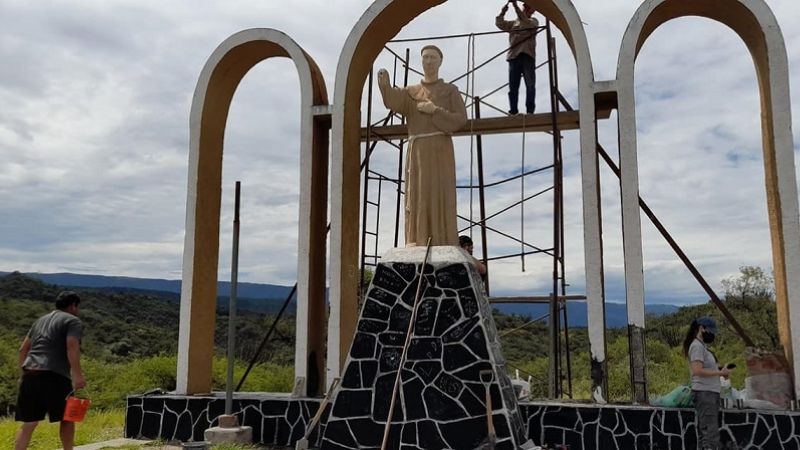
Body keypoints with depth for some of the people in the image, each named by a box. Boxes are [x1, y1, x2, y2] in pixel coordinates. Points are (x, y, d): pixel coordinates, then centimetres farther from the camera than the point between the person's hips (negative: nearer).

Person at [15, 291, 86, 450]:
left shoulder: (41, 320, 25)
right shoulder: (73, 321, 3)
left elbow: (23, 349, 25)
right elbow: (72, 347, -13)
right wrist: (77, 375, -16)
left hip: (30, 375, 6)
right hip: (54, 377, -6)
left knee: (28, 423, 7)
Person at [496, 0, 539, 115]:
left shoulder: (533, 21, 13)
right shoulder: (513, 23, 25)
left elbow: (525, 22, -9)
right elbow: (499, 23, 15)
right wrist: (503, 12, -2)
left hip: (527, 56, -3)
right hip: (514, 56, 3)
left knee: (530, 85, -7)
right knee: (513, 86, -3)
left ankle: (530, 110, -8)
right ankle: (513, 111, -4)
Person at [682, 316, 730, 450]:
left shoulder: (702, 346, 21)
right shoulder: (697, 346, -9)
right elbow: (697, 370, -20)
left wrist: (720, 370, 8)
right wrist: (720, 372, -14)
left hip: (710, 393, 10)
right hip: (704, 393, -10)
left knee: (704, 434, 9)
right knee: (711, 434, -14)